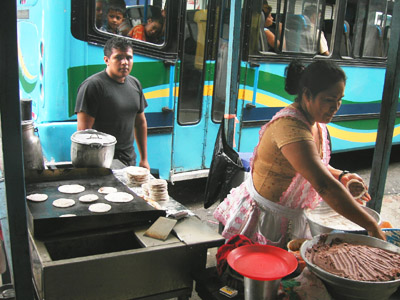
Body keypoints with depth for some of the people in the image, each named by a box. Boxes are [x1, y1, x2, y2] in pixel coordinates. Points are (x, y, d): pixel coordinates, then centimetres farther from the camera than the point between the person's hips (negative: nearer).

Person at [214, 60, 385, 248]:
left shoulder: (316, 124, 1)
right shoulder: (290, 126, -30)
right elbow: (324, 185, -38)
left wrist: (341, 176, -3)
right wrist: (371, 226, -34)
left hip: (293, 218, 9)